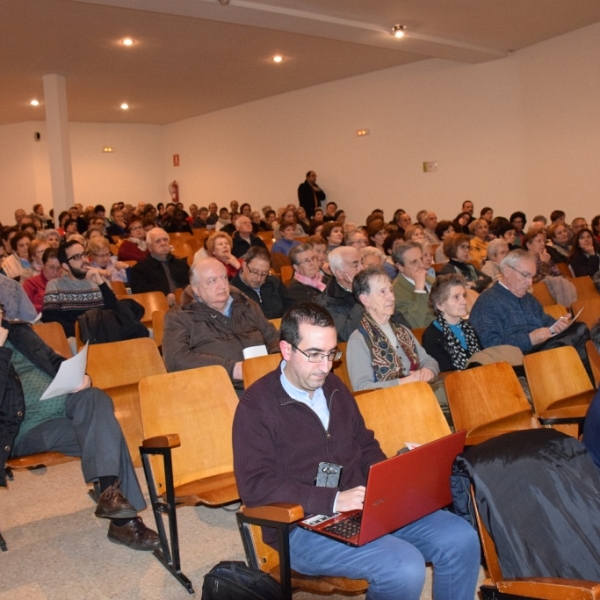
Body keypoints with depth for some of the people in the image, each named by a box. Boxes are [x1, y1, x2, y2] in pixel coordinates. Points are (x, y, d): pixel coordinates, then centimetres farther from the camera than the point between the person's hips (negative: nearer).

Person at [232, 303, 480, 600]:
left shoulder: (333, 387, 11)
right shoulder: (257, 405, -11)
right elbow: (254, 486, -18)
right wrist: (334, 500, -24)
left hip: (363, 508, 7)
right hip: (304, 526, -7)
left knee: (462, 538, -6)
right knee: (406, 567, -27)